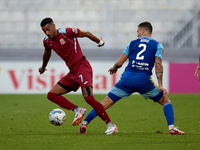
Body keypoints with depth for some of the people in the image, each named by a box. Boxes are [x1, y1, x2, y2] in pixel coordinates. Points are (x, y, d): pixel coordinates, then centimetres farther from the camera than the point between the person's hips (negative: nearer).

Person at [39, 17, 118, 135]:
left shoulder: (66, 32, -14)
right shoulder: (47, 41, 6)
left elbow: (86, 34, 0)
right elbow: (47, 53, 29)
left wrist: (99, 41, 14)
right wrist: (43, 67, 46)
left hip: (82, 67, -8)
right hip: (72, 72, 8)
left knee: (88, 97, -23)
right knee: (51, 95, -1)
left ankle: (111, 126, -15)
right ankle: (78, 110, -3)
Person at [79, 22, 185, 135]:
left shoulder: (132, 43, 15)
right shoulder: (157, 45, 11)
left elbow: (119, 63, 12)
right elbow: (158, 65, -2)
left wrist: (113, 68, 34)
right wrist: (160, 85, -4)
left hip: (127, 78, 1)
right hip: (144, 80, -1)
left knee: (106, 103, 7)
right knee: (165, 100, 15)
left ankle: (84, 123, 1)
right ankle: (171, 127, -2)